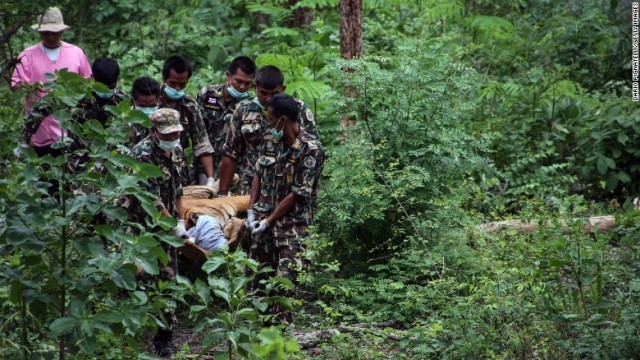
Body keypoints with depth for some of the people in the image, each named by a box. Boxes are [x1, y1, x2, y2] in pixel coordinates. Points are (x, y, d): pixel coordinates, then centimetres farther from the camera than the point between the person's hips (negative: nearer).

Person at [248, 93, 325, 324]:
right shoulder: (270, 139, 5)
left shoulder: (311, 150, -15)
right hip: (263, 220, 6)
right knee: (258, 279, 9)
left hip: (292, 225, -6)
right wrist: (251, 210, 3)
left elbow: (298, 194, -15)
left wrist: (269, 220, -12)